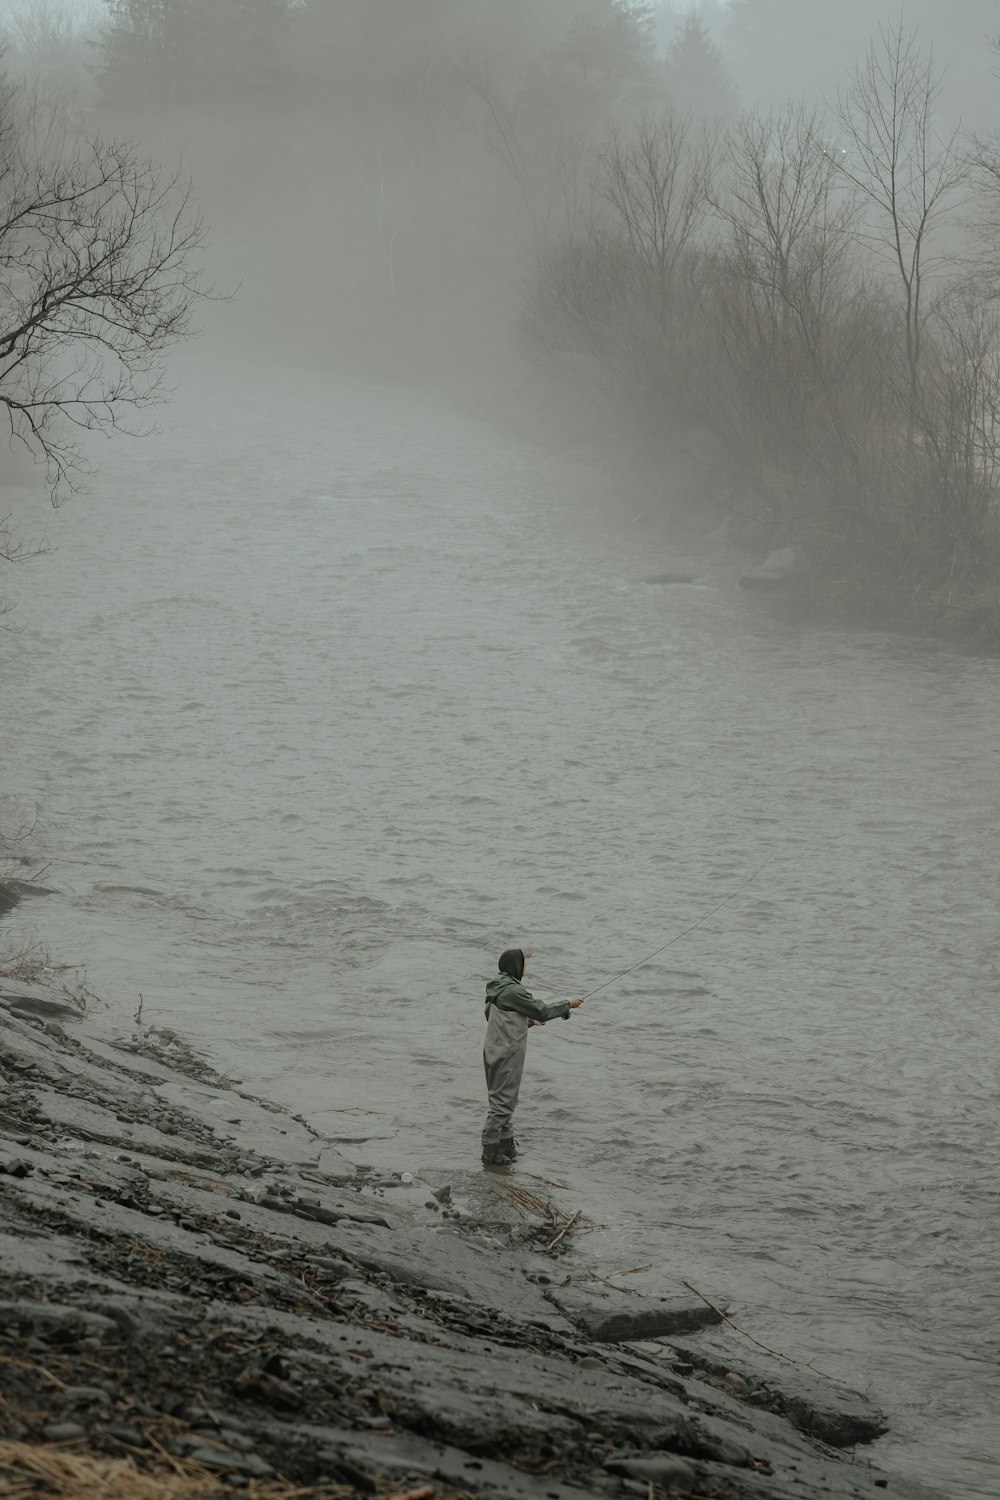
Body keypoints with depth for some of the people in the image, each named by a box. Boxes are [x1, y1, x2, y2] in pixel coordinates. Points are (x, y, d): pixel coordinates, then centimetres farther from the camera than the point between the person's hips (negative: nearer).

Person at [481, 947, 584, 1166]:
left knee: (505, 1100, 20)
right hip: (507, 1056, -10)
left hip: (495, 1052, 10)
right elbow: (542, 1011, -15)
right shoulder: (513, 991, -20)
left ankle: (506, 1144, 29)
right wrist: (569, 1005, -2)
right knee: (502, 1102, -4)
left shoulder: (498, 989, 10)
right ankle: (490, 1154, -1)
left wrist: (531, 1021, 24)